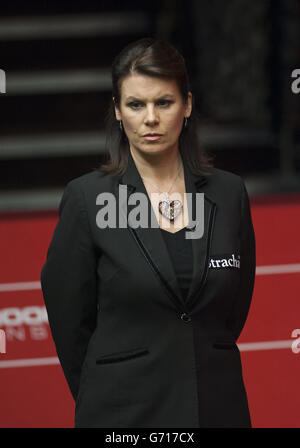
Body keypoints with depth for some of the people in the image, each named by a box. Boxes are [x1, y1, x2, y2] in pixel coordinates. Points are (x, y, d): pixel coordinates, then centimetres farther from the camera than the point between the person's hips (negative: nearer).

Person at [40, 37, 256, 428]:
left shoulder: (229, 193, 3)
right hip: (124, 411, -2)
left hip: (218, 406, 3)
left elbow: (235, 310, 11)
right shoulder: (87, 197, -5)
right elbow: (69, 321, 0)